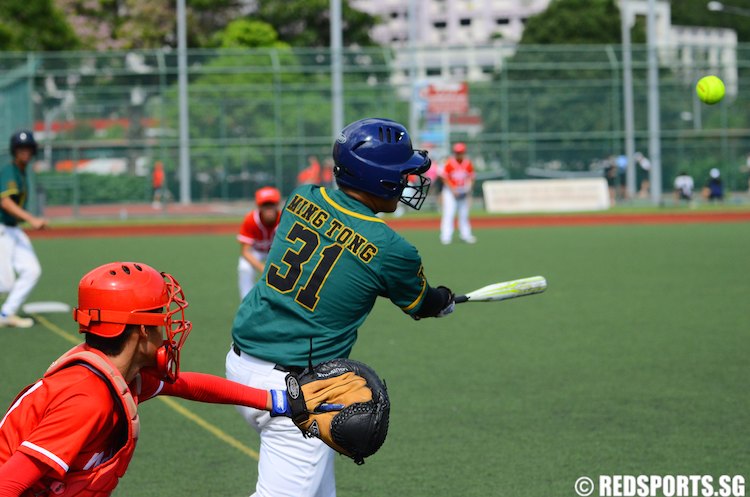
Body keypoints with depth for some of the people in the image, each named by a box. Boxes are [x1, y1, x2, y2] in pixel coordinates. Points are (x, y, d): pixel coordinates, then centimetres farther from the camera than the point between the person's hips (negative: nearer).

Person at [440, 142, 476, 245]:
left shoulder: (468, 164, 0)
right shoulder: (449, 163, -11)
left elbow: (471, 178, 7)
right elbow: (445, 178, -8)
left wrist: (468, 188, -10)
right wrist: (452, 190, -16)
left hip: (463, 192, 4)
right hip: (450, 191, -4)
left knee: (464, 214, 11)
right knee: (449, 213, -11)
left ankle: (466, 235, 20)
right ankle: (446, 237, -12)